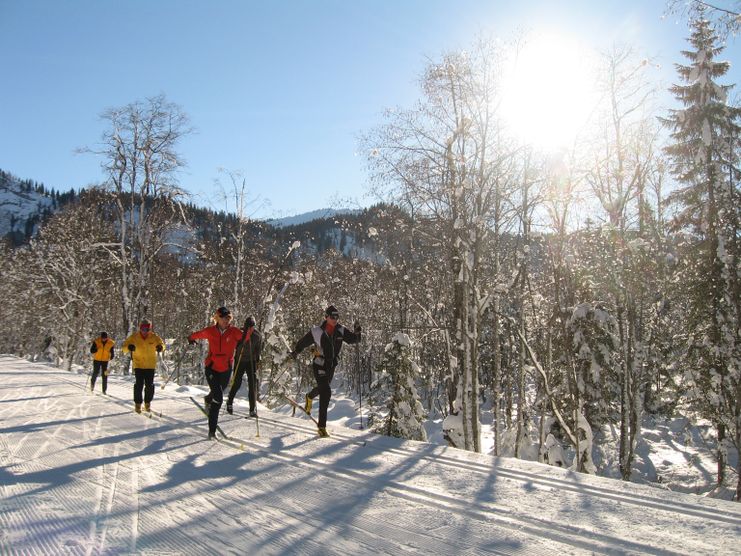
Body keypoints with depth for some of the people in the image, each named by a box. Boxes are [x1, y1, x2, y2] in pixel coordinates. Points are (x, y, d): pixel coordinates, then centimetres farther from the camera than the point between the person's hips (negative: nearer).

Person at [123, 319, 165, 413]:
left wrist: (160, 347, -15)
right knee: (139, 384, -8)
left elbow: (161, 343, 9)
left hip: (150, 365, 1)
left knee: (149, 385, 3)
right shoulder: (134, 337, -6)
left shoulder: (154, 337, -4)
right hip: (138, 364, -1)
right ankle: (138, 404, 6)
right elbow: (124, 347, -1)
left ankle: (147, 403, 21)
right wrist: (129, 347, -25)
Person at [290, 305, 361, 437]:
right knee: (326, 392, -17)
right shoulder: (317, 331, -13)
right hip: (319, 365, -5)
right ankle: (322, 426, -12)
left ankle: (309, 397, 64)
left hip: (331, 366, 6)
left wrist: (357, 332, -23)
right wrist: (295, 352, 4)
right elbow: (303, 342, 0)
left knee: (322, 388, 28)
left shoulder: (341, 331, -4)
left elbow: (353, 339, -5)